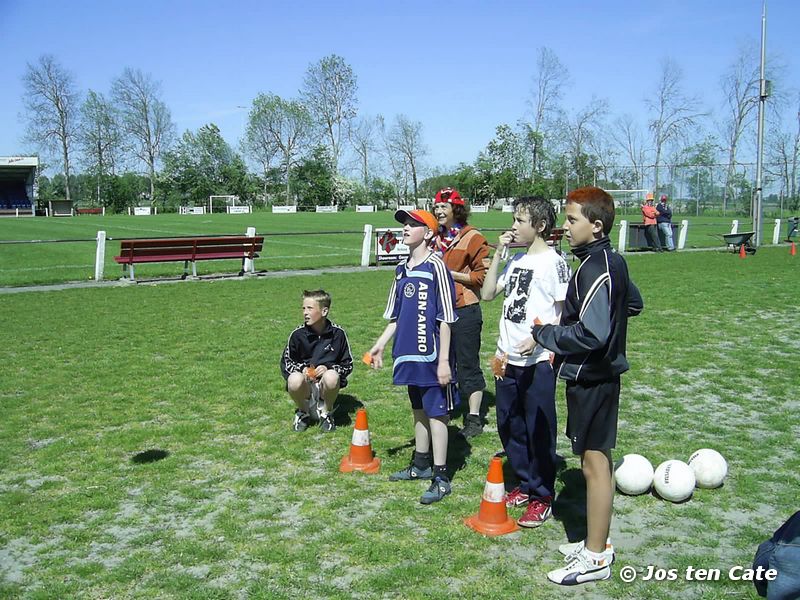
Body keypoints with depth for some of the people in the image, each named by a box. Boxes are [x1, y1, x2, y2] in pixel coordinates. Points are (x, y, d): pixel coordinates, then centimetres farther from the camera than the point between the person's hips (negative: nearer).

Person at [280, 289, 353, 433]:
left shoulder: (337, 333, -4)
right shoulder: (298, 335, -3)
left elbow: (348, 364, 3)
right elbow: (285, 362, 8)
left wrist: (328, 368, -16)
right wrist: (301, 369, -14)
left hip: (325, 388, -1)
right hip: (306, 387, 1)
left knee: (331, 377, -36)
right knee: (294, 380, -35)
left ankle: (326, 412, -3)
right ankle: (302, 412, 0)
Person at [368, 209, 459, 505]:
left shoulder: (436, 267, -12)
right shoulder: (402, 270, 11)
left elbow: (445, 318, -14)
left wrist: (443, 360, -16)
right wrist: (380, 346, 18)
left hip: (431, 356, -8)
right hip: (409, 355, 8)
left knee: (436, 413, 0)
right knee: (418, 410, 19)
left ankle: (440, 478, 8)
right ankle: (421, 465, 34)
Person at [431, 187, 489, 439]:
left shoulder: (472, 238, -9)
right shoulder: (436, 238, 13)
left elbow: (482, 276, -12)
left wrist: (452, 274, -15)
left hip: (464, 311, -7)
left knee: (468, 364, 0)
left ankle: (474, 419, 8)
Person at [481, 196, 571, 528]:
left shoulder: (553, 262, -9)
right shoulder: (516, 260, 12)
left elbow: (564, 313, -11)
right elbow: (487, 293, 9)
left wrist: (538, 338, -23)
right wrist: (497, 253, 5)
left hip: (538, 361, -8)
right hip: (508, 357, 8)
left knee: (539, 429, 2)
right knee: (509, 425, 16)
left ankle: (542, 497, 15)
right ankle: (525, 485, 32)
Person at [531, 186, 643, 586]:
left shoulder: (594, 269, -21)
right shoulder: (613, 261, 8)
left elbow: (592, 334, -28)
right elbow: (633, 304, 24)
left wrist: (545, 335, -15)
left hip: (591, 378, -10)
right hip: (601, 373, 10)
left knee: (594, 463, 0)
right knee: (595, 460, 17)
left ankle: (595, 558, 12)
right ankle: (597, 542, 30)